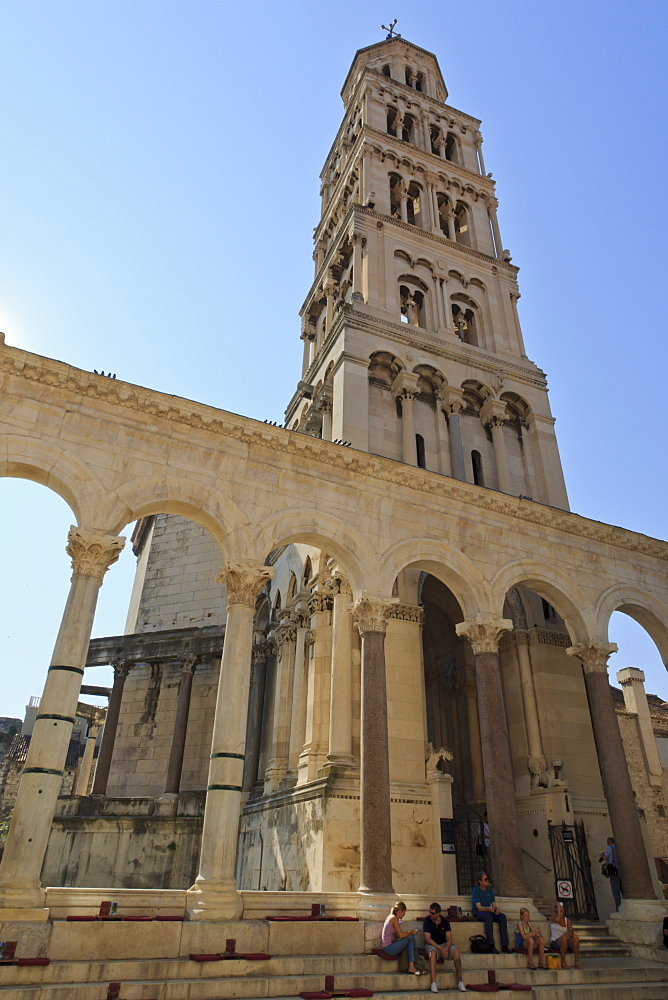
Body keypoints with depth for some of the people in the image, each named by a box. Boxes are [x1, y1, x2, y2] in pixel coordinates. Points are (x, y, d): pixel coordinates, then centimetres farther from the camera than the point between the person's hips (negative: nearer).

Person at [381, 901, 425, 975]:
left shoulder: (391, 917, 15)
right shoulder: (394, 918, -13)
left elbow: (398, 935, 14)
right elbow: (401, 935, -16)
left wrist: (409, 932, 6)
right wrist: (411, 932, -1)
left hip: (389, 948, 9)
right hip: (388, 948, -9)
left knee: (411, 937, -2)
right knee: (410, 937, -12)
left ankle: (411, 967, -7)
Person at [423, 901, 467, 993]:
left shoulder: (445, 921, -4)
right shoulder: (426, 920, -11)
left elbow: (449, 938, -8)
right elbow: (428, 939, -17)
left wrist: (446, 948, -30)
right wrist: (440, 949, -28)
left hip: (444, 944, 2)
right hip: (431, 944, -2)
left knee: (456, 951, -27)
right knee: (432, 952, -38)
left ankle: (460, 982, -22)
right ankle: (433, 983, -38)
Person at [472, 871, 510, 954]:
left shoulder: (490, 890, 13)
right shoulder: (476, 890, -6)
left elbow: (494, 904, 8)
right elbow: (479, 907, -15)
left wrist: (497, 909, -16)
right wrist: (488, 908, -33)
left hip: (490, 913, 5)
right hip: (478, 913, -5)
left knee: (502, 916, -21)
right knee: (488, 916, -37)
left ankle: (504, 945, -25)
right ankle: (491, 946, -36)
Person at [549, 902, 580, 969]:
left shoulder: (567, 919, 10)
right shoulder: (553, 917, 0)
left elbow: (571, 931, -5)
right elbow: (557, 919, -25)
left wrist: (568, 934, -27)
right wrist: (558, 909, -13)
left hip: (566, 943, 4)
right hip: (555, 942, -3)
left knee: (575, 936, -24)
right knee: (563, 937, -35)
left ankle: (576, 962, -24)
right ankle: (563, 963, -27)